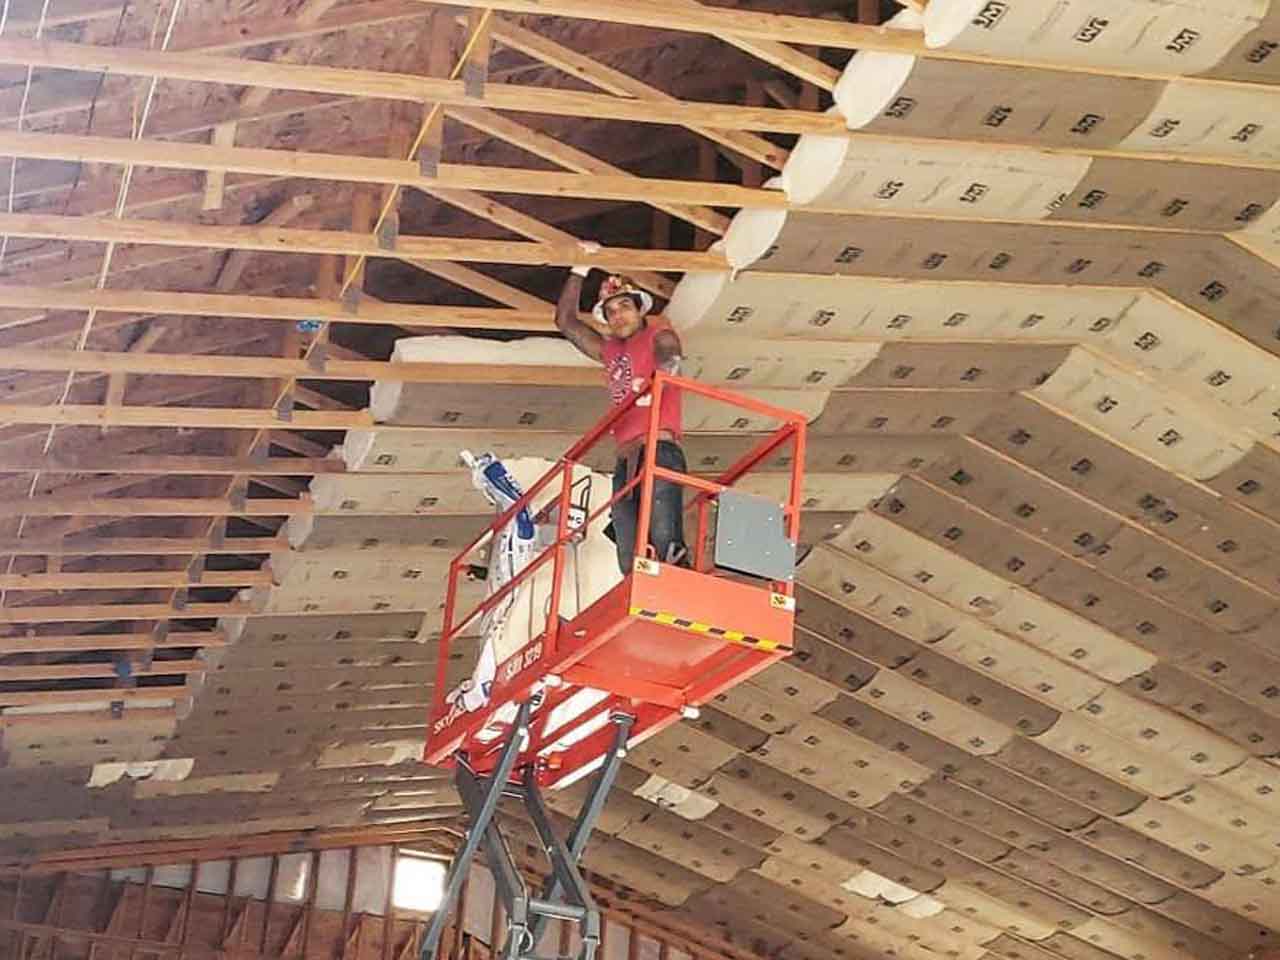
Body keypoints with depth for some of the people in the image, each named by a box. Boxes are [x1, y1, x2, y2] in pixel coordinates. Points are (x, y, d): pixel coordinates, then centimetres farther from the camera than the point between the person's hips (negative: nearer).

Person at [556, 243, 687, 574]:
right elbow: (565, 322, 30)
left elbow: (668, 357, -13)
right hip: (625, 461, 7)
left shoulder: (659, 337, 8)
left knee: (665, 543, -23)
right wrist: (580, 269, 29)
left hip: (659, 451, -7)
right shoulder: (610, 351, 27)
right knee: (630, 564, -6)